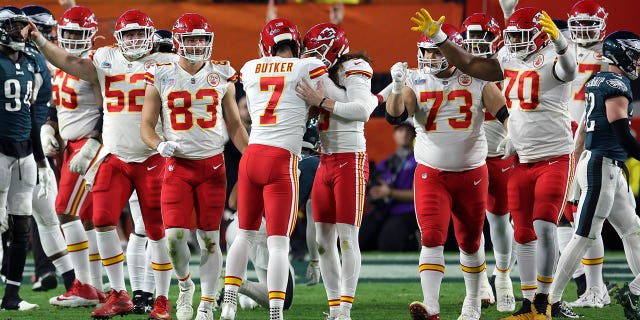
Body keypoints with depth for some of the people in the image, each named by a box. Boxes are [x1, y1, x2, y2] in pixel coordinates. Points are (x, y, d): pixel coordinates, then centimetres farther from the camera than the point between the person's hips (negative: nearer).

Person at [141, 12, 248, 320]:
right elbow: (146, 126, 4)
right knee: (174, 237, -11)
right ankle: (184, 284, 19)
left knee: (209, 239, 2)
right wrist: (159, 144, -18)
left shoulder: (221, 76, 4)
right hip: (177, 166, -1)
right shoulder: (160, 77, -1)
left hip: (213, 165, 1)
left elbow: (234, 125, 12)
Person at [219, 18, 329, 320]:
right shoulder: (308, 68, -2)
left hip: (251, 156, 4)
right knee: (278, 242, -3)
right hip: (281, 161, -4)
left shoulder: (250, 69, 10)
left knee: (245, 234, 21)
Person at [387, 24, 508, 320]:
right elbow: (394, 115, -16)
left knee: (470, 242, 12)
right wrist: (397, 88, -33)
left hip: (471, 172, 1)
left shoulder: (476, 80, -4)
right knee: (432, 239, -15)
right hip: (431, 173, -1)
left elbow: (504, 112, -4)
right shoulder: (415, 82, -4)